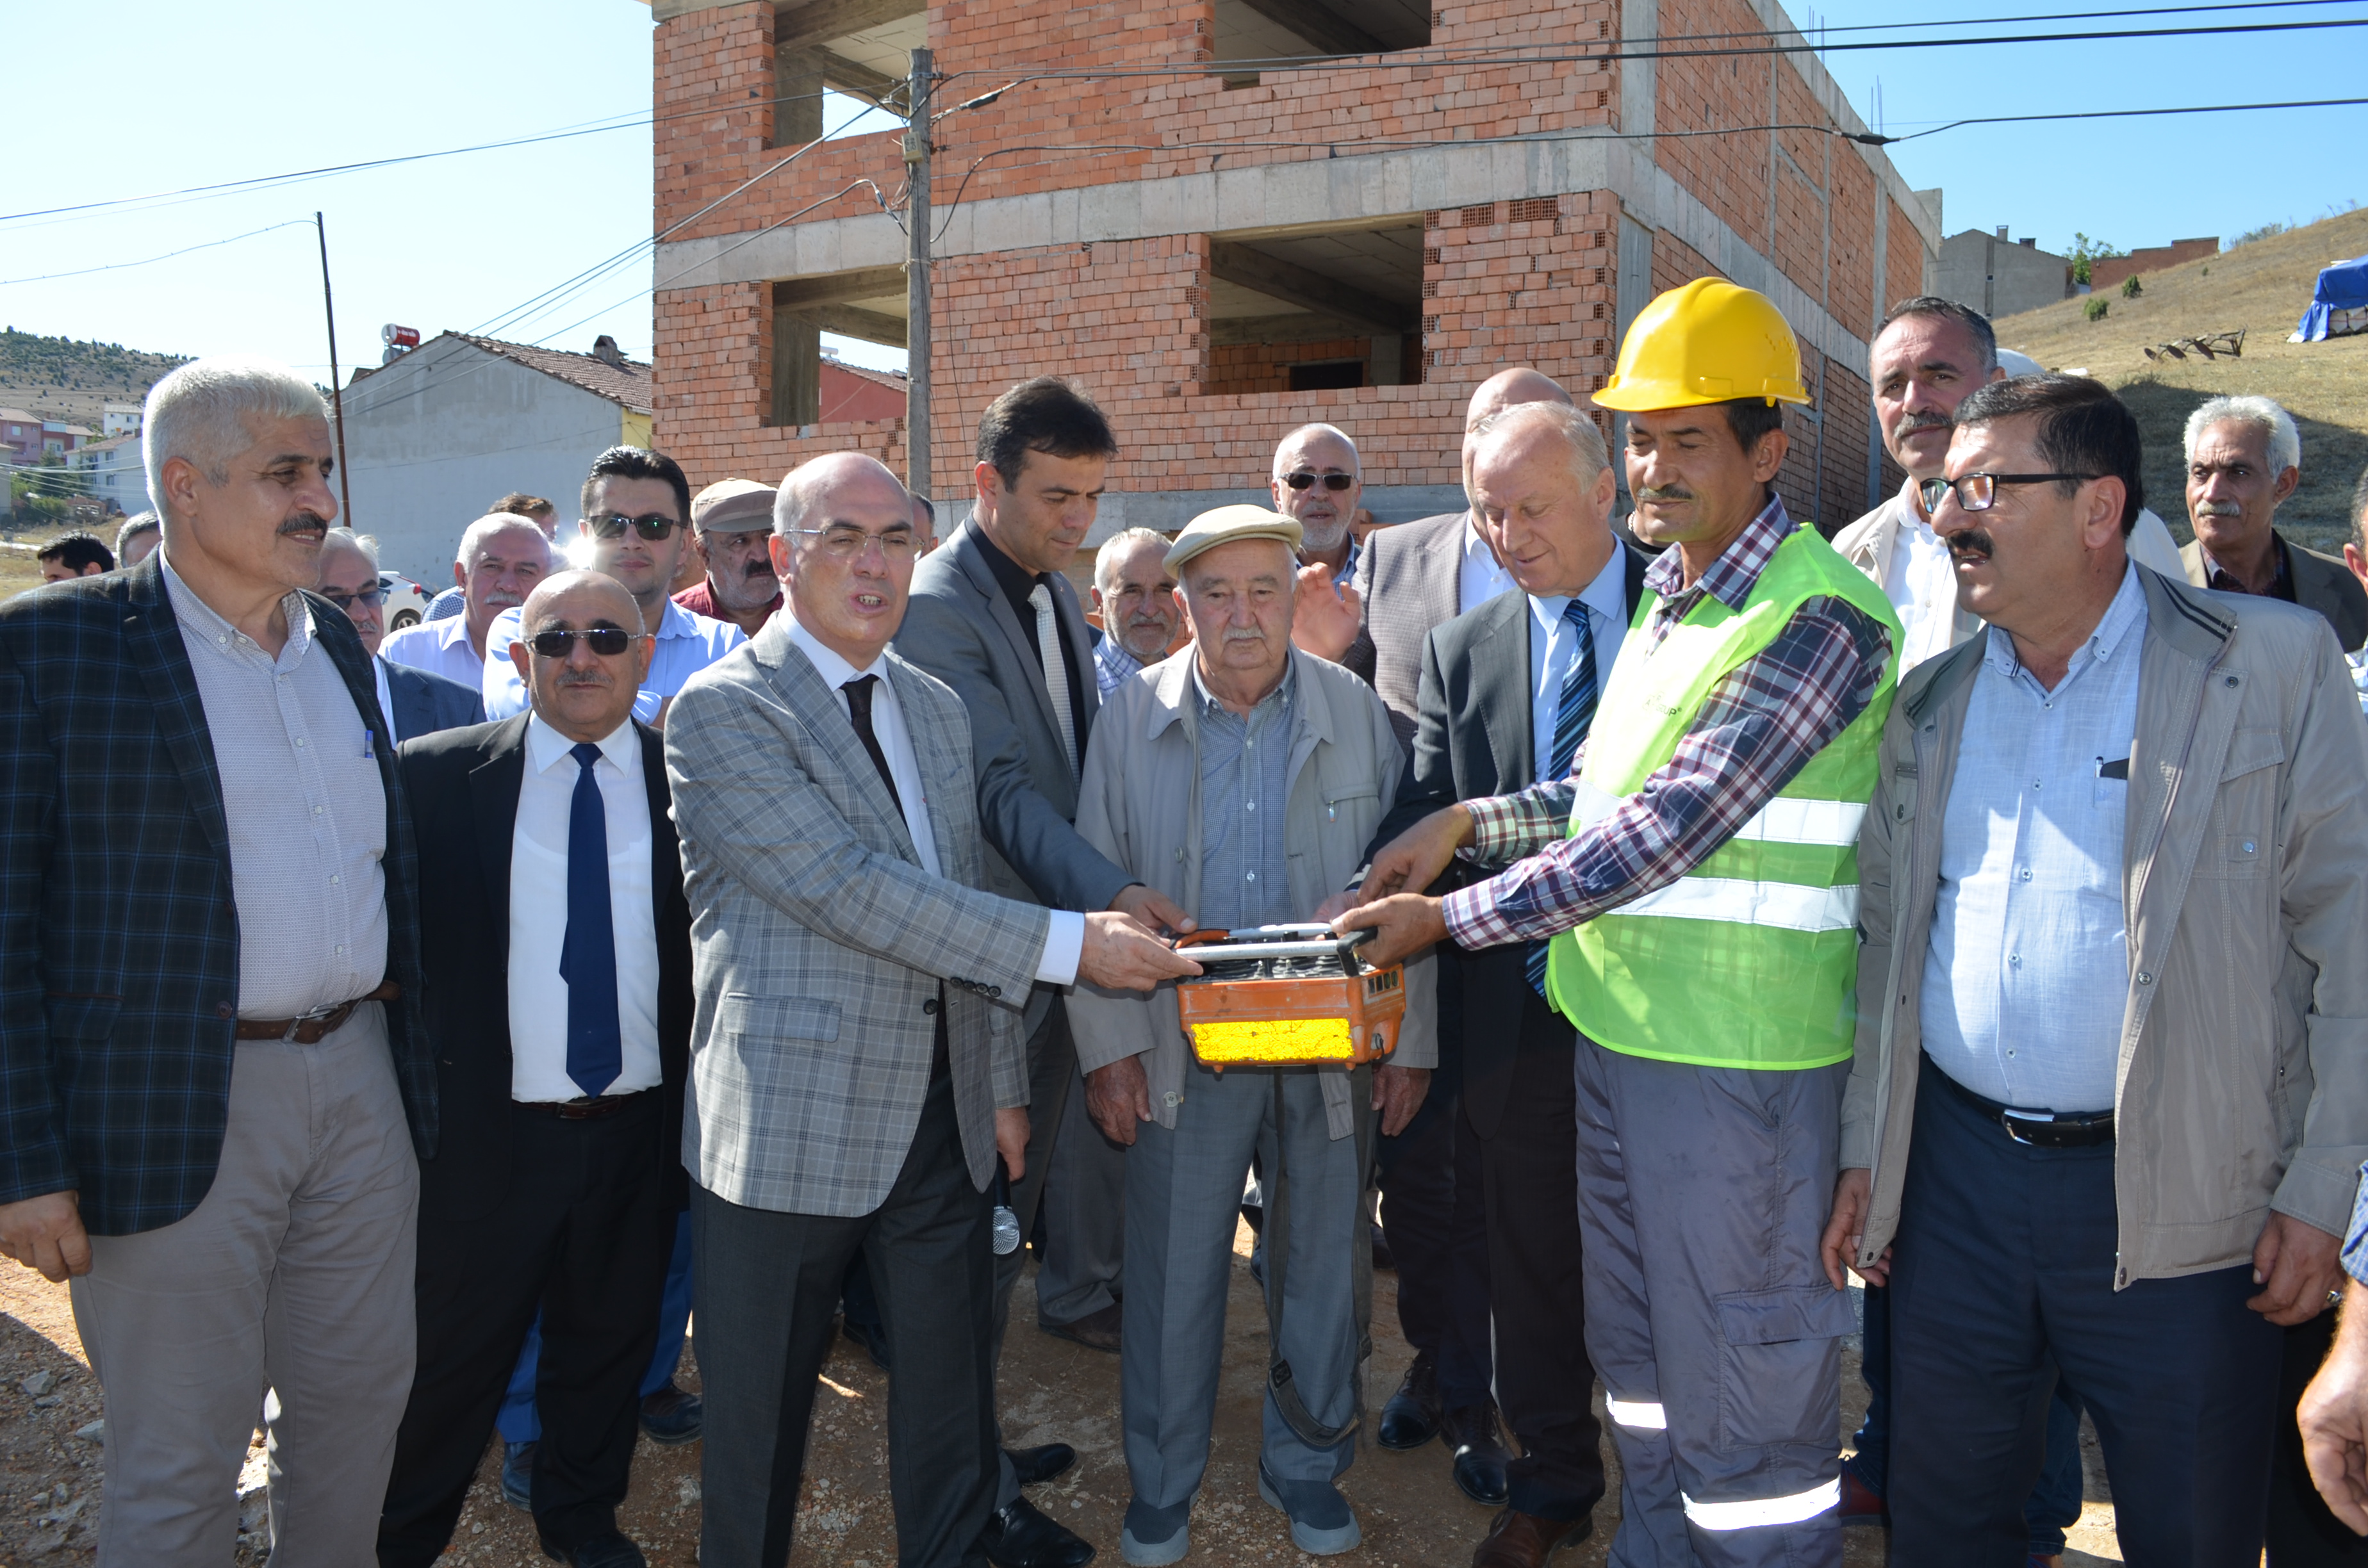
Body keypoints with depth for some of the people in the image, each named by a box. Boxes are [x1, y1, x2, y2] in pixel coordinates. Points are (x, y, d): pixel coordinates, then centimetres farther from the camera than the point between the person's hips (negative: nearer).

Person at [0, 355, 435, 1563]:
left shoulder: (341, 648, 10)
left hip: (361, 1082, 5)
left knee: (360, 1402, 17)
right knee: (178, 1464, 9)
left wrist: (419, 1061, 14)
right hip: (176, 1108, -5)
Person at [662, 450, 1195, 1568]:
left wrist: (1003, 1083, 13)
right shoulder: (721, 710, -11)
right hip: (792, 1127, -5)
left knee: (952, 1405, 15)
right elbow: (849, 890, -21)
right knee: (762, 1419, 12)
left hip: (943, 1121, 6)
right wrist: (1068, 944, -22)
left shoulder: (938, 710, 12)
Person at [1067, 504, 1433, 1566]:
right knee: (1174, 1275, 10)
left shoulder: (1355, 713, -3)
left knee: (1326, 1266, 13)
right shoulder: (1134, 719, -4)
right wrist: (1109, 1046, -3)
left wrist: (1410, 1041, 1)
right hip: (1182, 1045, 0)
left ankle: (1306, 1463, 37)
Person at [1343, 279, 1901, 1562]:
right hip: (1616, 1027, 9)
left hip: (1735, 1058, -9)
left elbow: (1663, 830, -22)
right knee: (1635, 1357, 22)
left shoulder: (1818, 619, -17)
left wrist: (1450, 917, -18)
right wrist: (1468, 822, 0)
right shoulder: (1667, 593, 12)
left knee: (1739, 1385, 5)